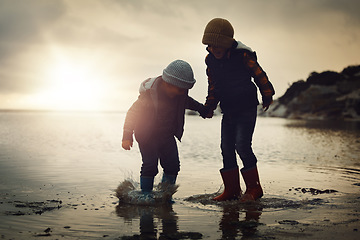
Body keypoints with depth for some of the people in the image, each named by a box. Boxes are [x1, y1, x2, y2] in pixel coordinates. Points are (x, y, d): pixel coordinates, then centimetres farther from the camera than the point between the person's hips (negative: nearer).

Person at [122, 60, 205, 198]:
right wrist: (127, 136, -19)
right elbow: (132, 113, -17)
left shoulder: (179, 92, -5)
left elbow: (186, 101, 22)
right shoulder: (149, 93, -24)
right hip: (147, 136, -6)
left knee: (172, 165, 2)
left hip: (167, 135, 6)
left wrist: (201, 108, 19)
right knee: (150, 166, -11)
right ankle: (145, 194, 5)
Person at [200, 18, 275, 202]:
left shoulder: (242, 55, -13)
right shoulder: (210, 60, 3)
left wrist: (267, 96, 3)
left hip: (247, 109, -6)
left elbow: (259, 74, -3)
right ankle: (231, 189, 13)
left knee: (242, 145, -14)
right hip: (228, 111, 6)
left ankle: (254, 188, -1)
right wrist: (209, 107, 11)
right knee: (227, 148, 3)